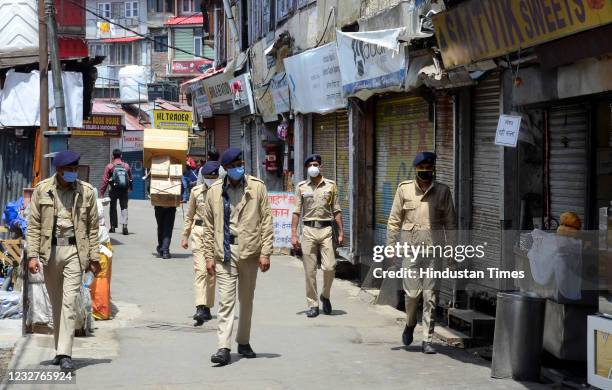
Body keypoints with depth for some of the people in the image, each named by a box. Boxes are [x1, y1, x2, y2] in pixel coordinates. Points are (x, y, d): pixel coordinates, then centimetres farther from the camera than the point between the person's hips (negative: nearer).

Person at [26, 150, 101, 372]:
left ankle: (65, 354, -12)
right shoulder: (42, 190, 2)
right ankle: (59, 350, 21)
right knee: (56, 303, 10)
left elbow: (92, 228, 6)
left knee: (69, 302, -10)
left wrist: (94, 258, 4)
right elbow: (34, 225, 3)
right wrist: (32, 255, -4)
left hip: (75, 251, -1)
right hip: (49, 251, 1)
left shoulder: (87, 192, 2)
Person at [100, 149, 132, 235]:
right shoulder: (126, 166, 5)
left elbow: (105, 180, -7)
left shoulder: (110, 166, -4)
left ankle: (113, 227, 16)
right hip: (124, 190, 2)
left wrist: (101, 193, -4)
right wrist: (128, 188, 30)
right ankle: (124, 225, -14)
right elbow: (130, 178, 13)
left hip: (114, 190, -2)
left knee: (113, 208, 12)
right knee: (124, 207, 5)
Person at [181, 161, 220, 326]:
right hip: (199, 232, 0)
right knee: (201, 270, -12)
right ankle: (200, 308, -21)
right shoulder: (196, 191, 7)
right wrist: (185, 236, 14)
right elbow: (189, 216, 15)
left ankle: (207, 308, 17)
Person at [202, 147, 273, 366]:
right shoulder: (214, 192, 4)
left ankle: (243, 342, 27)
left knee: (247, 299, 12)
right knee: (226, 300, -8)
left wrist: (265, 253, -5)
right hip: (224, 251, -1)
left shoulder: (257, 187, 1)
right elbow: (209, 227, 9)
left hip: (249, 250, 1)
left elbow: (266, 222, 1)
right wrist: (209, 256, 3)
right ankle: (224, 348, -11)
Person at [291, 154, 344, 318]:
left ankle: (325, 296, 17)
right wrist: (293, 234, -1)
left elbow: (336, 211, 9)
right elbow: (297, 212, 6)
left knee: (329, 267, -8)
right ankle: (312, 305, 8)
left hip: (326, 230, 0)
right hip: (308, 230, 0)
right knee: (310, 271, 0)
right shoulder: (301, 187, 7)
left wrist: (341, 232, 2)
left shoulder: (330, 185, 7)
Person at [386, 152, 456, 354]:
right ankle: (410, 323, 30)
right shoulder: (404, 189, 4)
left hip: (434, 247, 0)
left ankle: (427, 339, 6)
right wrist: (390, 247, 2)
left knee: (430, 295, -1)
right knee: (412, 292, -1)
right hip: (411, 246, 0)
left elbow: (450, 223, 8)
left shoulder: (443, 191, 5)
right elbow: (394, 221, 7)